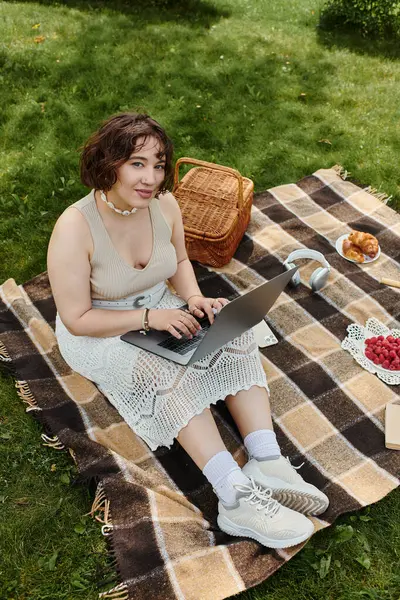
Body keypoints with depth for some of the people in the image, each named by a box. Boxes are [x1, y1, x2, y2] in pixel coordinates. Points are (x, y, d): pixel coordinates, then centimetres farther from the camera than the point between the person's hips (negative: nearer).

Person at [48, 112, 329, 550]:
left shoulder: (164, 203, -10)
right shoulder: (75, 228, -26)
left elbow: (179, 261, 8)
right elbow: (77, 319, -21)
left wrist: (194, 297, -13)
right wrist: (150, 317, -28)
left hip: (159, 310, 5)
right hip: (99, 335, -5)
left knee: (237, 338, -16)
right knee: (169, 374, -31)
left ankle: (267, 464, -22)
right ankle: (236, 495, -29)